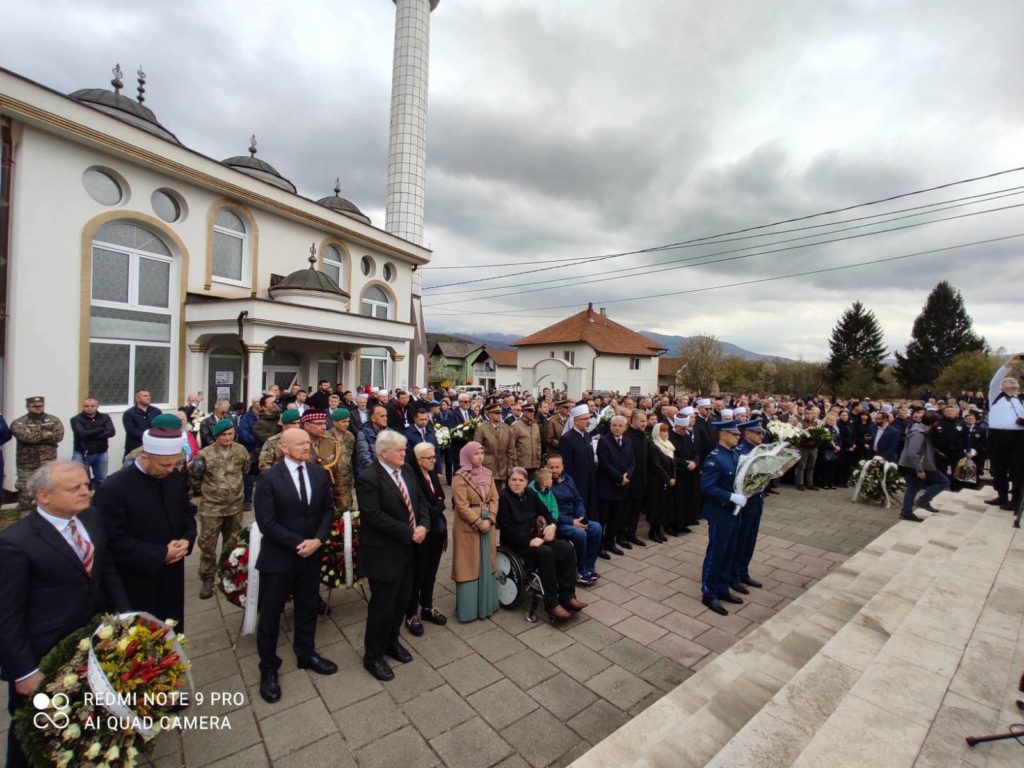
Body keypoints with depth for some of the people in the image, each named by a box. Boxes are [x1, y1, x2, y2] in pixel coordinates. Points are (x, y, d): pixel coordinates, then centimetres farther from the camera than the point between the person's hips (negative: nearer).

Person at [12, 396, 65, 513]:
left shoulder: (54, 420, 5)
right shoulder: (19, 422, -2)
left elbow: (59, 435, -11)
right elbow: (26, 436, -20)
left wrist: (35, 435, -13)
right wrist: (46, 434, -10)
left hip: (49, 465, 2)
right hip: (27, 466, -2)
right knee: (26, 494, 2)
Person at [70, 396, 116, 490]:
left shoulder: (105, 417, 3)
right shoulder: (76, 419, -4)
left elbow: (111, 432, -12)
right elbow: (81, 434, -20)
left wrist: (89, 435, -17)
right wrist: (100, 429, -11)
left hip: (101, 454, 3)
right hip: (82, 453, -2)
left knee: (101, 479, 12)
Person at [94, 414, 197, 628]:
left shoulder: (176, 478, -2)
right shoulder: (114, 488, -20)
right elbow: (115, 542, -20)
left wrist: (187, 539, -9)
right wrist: (160, 555, -22)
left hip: (171, 577, 5)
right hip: (136, 583, -5)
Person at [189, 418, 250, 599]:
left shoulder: (241, 451, -5)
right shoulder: (205, 454, -15)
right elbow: (193, 476, 1)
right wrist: (203, 490, 8)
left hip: (235, 506, 3)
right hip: (211, 507, -3)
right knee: (207, 544, 2)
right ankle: (207, 579, 19)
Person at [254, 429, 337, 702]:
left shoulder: (319, 472, -2)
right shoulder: (269, 478, -16)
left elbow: (328, 509, 1)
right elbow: (266, 522, -18)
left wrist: (318, 539, -13)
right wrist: (298, 544, -18)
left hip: (311, 554, 4)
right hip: (278, 556, -4)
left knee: (308, 608, 20)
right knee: (270, 614, 12)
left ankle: (306, 654, 41)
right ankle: (268, 668, 33)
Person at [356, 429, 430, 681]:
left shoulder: (406, 470, 3)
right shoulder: (368, 477, -20)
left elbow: (420, 500, 8)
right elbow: (374, 516, -25)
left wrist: (423, 525, -10)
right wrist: (409, 533, -22)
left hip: (407, 549, 7)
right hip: (383, 553, -7)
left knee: (401, 601, 20)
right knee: (382, 605, 9)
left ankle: (392, 641, 44)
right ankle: (373, 656, 31)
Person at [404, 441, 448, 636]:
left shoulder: (433, 476, 4)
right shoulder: (413, 479, -22)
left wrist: (435, 508, -7)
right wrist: (438, 507, -11)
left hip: (436, 533, 7)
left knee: (430, 573, 20)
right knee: (417, 575, 10)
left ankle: (427, 608, 37)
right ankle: (411, 615, 27)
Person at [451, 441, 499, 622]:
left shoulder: (488, 474, 5)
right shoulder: (460, 477, -13)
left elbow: (494, 498, 4)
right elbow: (462, 505, -17)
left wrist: (489, 520, -9)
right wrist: (478, 523, -16)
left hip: (487, 525, 6)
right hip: (468, 527, -6)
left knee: (486, 564, 14)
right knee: (469, 566, 4)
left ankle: (485, 603, 28)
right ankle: (468, 608, 17)